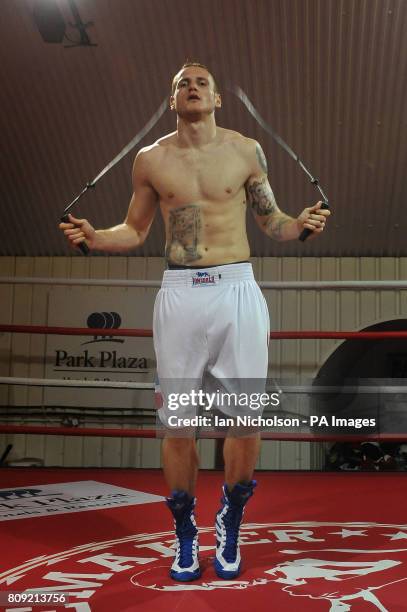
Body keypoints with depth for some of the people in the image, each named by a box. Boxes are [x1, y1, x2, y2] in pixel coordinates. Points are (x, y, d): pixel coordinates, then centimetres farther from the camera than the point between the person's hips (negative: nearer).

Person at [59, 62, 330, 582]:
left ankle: (230, 524, 25)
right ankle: (185, 533, 23)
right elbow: (134, 231, 15)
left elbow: (270, 221, 12)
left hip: (237, 289, 0)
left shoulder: (246, 151, 5)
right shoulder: (151, 159, 6)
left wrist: (300, 225, -8)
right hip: (180, 293, 0)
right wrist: (93, 237, -4)